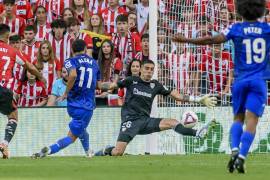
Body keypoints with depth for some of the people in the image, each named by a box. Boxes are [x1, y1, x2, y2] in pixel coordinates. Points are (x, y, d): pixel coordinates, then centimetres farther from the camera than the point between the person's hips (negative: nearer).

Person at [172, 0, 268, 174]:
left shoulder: (236, 28, -2)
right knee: (251, 122, -5)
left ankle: (234, 150, -7)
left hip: (240, 80, 1)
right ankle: (241, 157, -19)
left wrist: (186, 40, -6)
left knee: (238, 118, 16)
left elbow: (213, 39, -10)